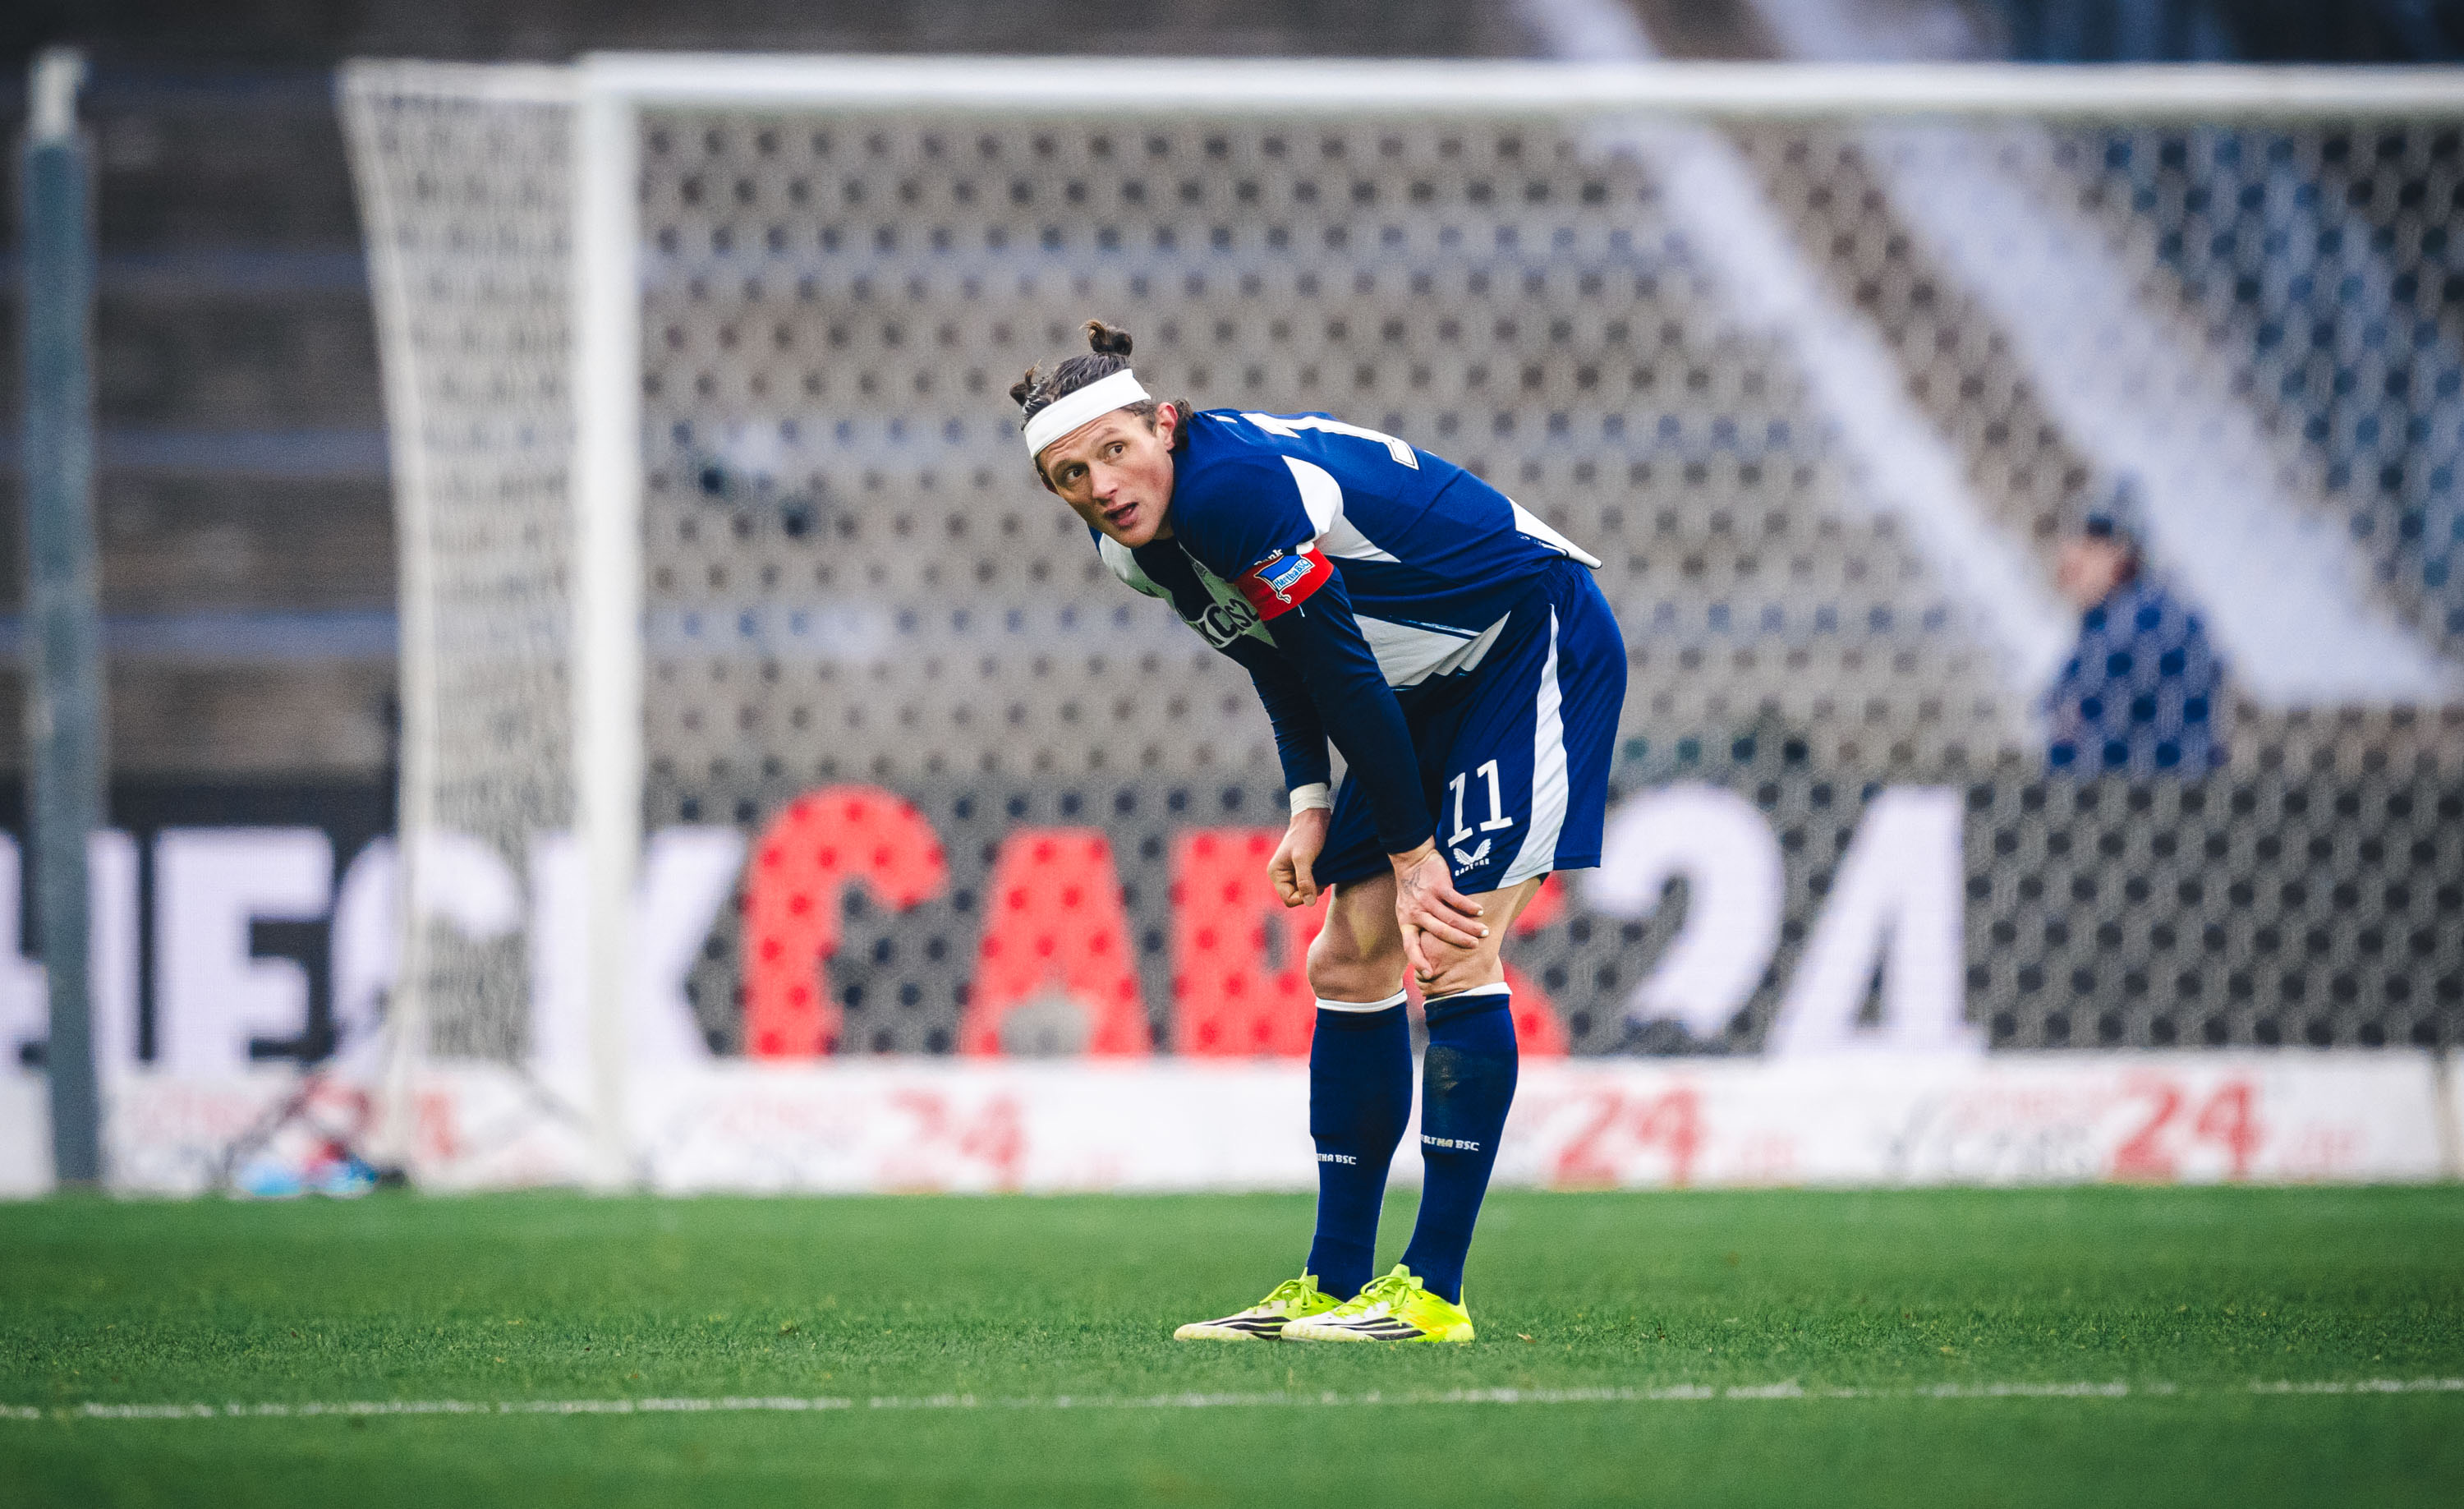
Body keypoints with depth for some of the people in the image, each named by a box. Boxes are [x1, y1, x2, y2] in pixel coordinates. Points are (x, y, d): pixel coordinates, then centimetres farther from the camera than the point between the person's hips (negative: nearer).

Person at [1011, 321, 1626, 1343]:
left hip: (1536, 638, -10)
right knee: (1347, 962, 5)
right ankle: (1334, 1284, 10)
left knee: (1451, 952, -17)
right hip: (1432, 682, 10)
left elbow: (1344, 671, -26)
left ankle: (1434, 1292, -17)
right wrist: (1310, 807, -2)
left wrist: (1411, 853, -19)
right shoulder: (1136, 542, -3)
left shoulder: (1231, 486, -31)